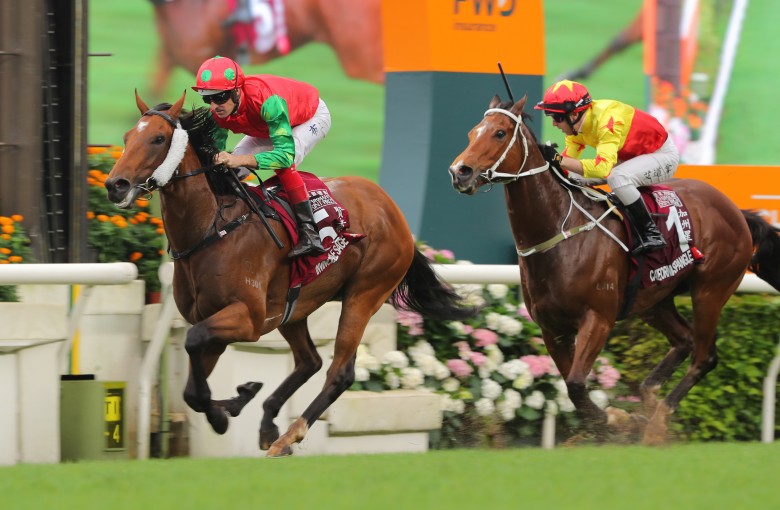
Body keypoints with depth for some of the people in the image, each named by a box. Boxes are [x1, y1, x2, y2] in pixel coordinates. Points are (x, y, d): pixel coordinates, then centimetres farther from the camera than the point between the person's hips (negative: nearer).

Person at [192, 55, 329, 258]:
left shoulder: (267, 101, -46)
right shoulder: (218, 113, -25)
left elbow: (286, 153, -50)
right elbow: (215, 151, -12)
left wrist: (240, 160, -60)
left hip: (312, 117, -7)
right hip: (268, 126, 7)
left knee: (282, 163, -33)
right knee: (231, 172, -4)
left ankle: (310, 233, -28)